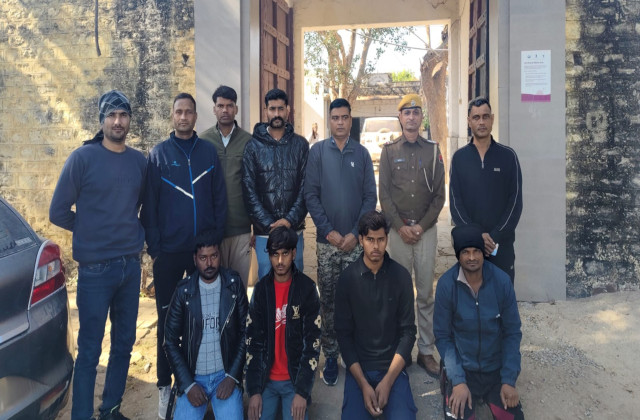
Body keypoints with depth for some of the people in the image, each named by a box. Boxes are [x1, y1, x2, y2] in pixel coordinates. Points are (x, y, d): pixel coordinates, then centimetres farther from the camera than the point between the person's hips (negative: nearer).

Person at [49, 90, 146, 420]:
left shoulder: (139, 161, 5)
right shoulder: (83, 157, -7)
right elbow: (58, 212, -4)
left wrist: (135, 234, 5)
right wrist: (91, 231, 4)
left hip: (131, 266, 5)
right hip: (95, 268, -4)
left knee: (124, 343, 14)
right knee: (89, 350, 2)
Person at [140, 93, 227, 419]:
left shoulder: (209, 152, 5)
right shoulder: (158, 154, 1)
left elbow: (220, 198, 5)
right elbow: (149, 205, -1)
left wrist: (216, 236, -1)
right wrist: (154, 246, -6)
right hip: (169, 251, -1)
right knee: (168, 318, 9)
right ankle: (165, 383, 23)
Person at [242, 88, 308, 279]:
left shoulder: (300, 144, 5)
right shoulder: (253, 146, 2)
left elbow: (305, 187, 0)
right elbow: (249, 190, -3)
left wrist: (291, 219, -12)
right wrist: (269, 224, -11)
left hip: (294, 229, 1)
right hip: (264, 231, -1)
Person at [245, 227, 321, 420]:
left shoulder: (306, 288, -8)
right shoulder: (261, 289, 0)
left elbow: (312, 342, -10)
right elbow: (253, 341, 0)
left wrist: (302, 391, -14)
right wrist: (254, 390, -5)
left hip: (296, 379, -2)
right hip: (266, 379, 2)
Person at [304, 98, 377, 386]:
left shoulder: (361, 153, 6)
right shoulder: (317, 151, 3)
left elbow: (370, 196, 3)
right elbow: (310, 195, -2)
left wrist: (355, 233, -7)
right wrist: (329, 231, -9)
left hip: (355, 241, 1)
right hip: (327, 241, 0)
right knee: (328, 300, 5)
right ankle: (330, 356, 17)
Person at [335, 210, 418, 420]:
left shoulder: (401, 276, -4)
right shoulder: (347, 278, -5)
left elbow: (408, 331, -3)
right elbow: (344, 333, -3)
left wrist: (388, 381, -13)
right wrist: (363, 384, -12)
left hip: (394, 366, 0)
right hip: (358, 367, 0)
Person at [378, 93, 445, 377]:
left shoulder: (433, 150, 7)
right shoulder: (389, 151, 6)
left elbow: (439, 194, 4)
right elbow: (384, 194, 2)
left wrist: (422, 226, -6)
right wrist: (400, 226, -8)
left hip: (426, 229, 1)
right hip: (399, 229, 0)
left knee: (426, 293, 5)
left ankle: (426, 351, 14)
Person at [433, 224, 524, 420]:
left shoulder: (502, 281, -12)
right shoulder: (446, 284, -16)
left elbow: (513, 333, -5)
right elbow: (443, 337, -10)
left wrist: (509, 380, -10)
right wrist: (458, 381, -17)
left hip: (496, 369, 2)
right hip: (462, 369, -2)